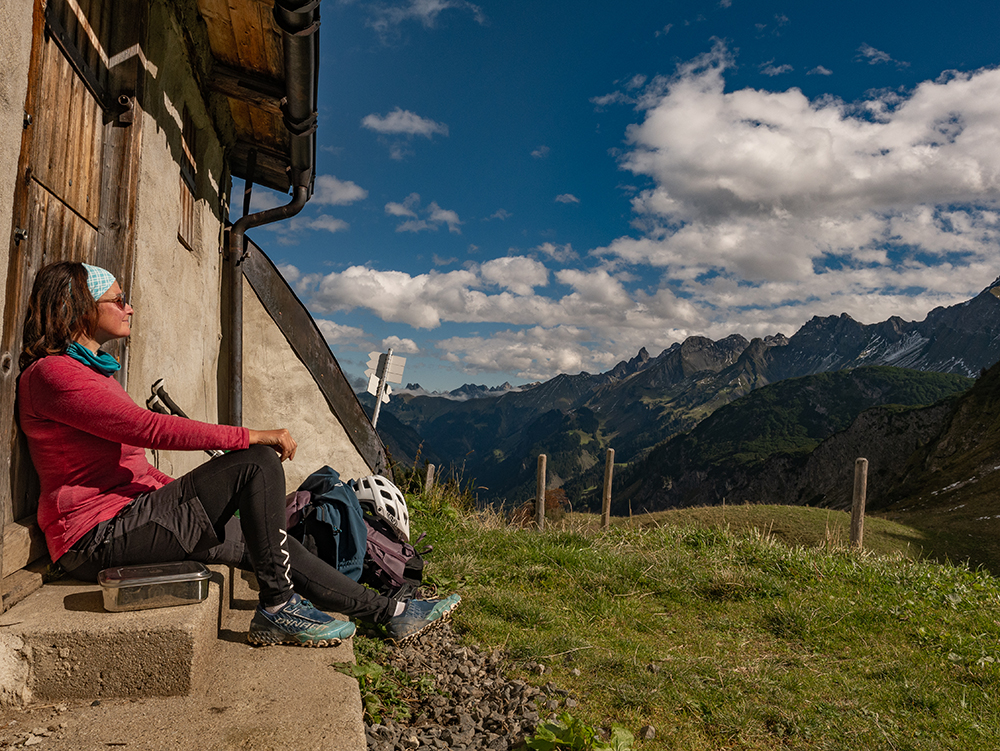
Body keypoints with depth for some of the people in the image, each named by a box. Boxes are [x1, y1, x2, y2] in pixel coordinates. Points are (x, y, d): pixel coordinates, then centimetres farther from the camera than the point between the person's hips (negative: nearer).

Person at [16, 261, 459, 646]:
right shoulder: (52, 373, -13)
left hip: (129, 516, 10)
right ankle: (278, 609, -12)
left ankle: (389, 613, 11)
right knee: (258, 463, -20)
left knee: (265, 544, 4)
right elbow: (151, 428, -24)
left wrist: (188, 495, 13)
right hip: (98, 536, -10)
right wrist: (251, 436, -23)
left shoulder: (93, 370, 19)